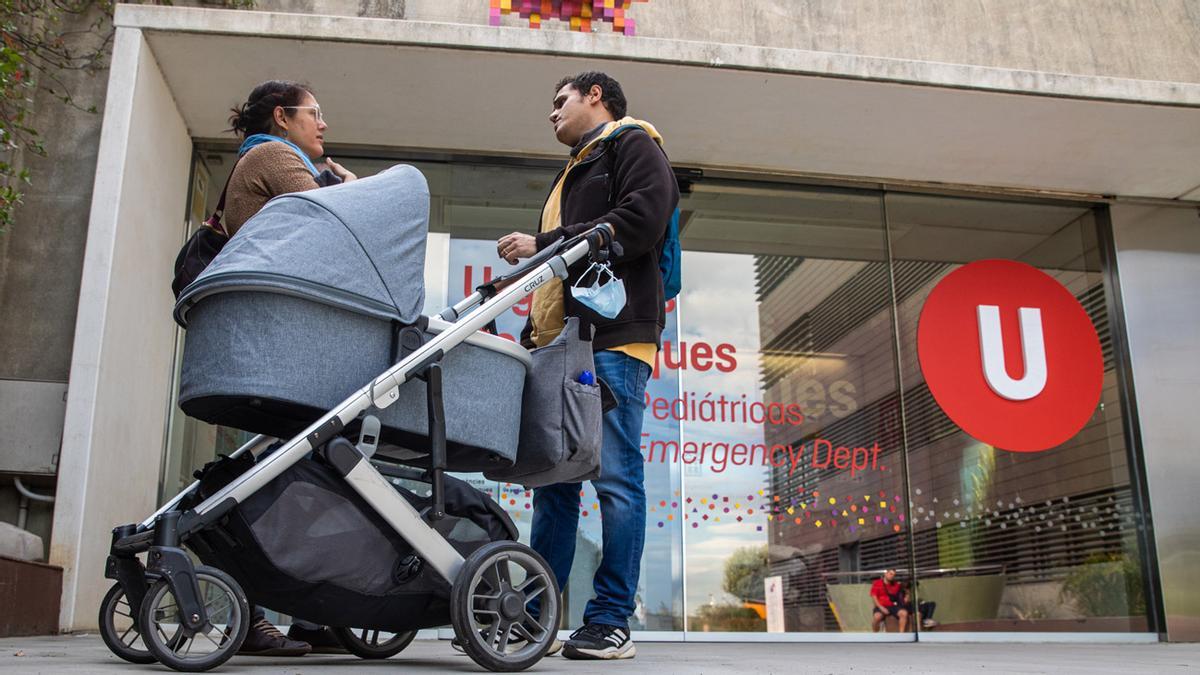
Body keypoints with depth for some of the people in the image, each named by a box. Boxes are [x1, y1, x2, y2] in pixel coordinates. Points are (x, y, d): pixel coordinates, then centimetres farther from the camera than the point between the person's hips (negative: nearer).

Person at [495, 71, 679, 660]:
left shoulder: (633, 143, 8)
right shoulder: (574, 172, 34)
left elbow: (641, 223, -11)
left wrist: (544, 244, -8)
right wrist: (533, 334, 20)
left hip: (613, 338, -8)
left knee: (614, 476, -8)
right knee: (554, 479, 5)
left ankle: (611, 622, -5)